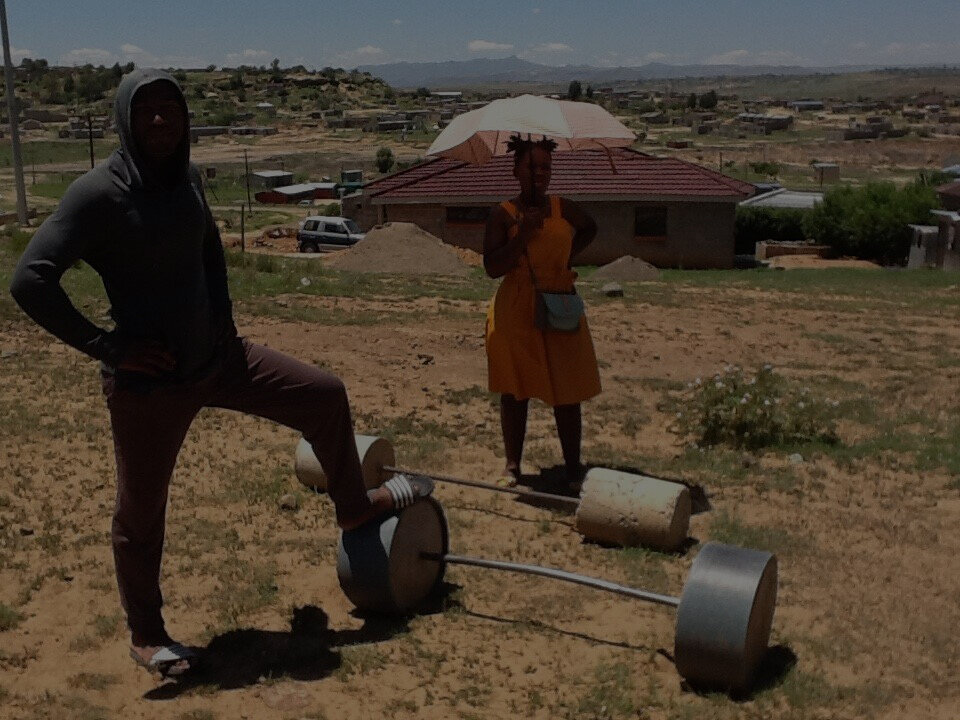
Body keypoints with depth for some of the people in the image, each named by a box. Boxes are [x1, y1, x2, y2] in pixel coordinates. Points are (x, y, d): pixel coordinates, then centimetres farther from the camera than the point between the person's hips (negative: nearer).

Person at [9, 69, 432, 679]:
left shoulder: (185, 179, 2)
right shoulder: (101, 192, -19)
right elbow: (30, 279, -24)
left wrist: (221, 316, 10)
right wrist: (105, 346, -22)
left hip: (216, 358, 7)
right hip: (149, 381, -6)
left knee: (326, 396, 9)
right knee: (142, 512, 9)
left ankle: (355, 506, 31)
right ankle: (146, 634, 31)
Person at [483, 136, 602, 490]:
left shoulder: (564, 208, 4)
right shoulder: (502, 214, -5)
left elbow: (590, 228, 26)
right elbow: (492, 267, -13)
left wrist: (568, 254, 10)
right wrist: (523, 235, -22)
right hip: (516, 314, -2)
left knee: (566, 392, 4)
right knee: (515, 391, 6)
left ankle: (573, 464, 15)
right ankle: (512, 464, 19)